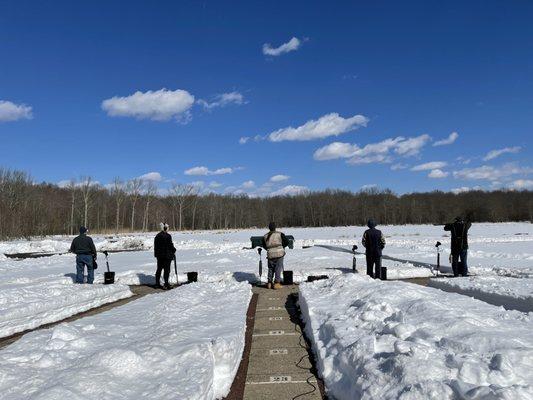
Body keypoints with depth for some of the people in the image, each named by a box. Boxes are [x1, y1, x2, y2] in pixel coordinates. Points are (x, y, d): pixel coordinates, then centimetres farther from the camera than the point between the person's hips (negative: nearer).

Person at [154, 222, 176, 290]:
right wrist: (174, 250, 6)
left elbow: (155, 246, 12)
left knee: (159, 269, 14)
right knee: (166, 269, -2)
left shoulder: (157, 236, 7)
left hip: (159, 255, 7)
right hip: (167, 255, -7)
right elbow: (170, 245, -13)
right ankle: (166, 285, -2)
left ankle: (157, 283, 21)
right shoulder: (168, 236, -15)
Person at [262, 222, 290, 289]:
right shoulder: (280, 234, -5)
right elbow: (287, 242, 0)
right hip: (279, 253, -3)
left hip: (270, 254, 3)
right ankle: (276, 283, 4)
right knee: (278, 268, 5)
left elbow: (264, 246, 14)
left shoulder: (265, 236, 3)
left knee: (270, 269, 16)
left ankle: (269, 283, 18)